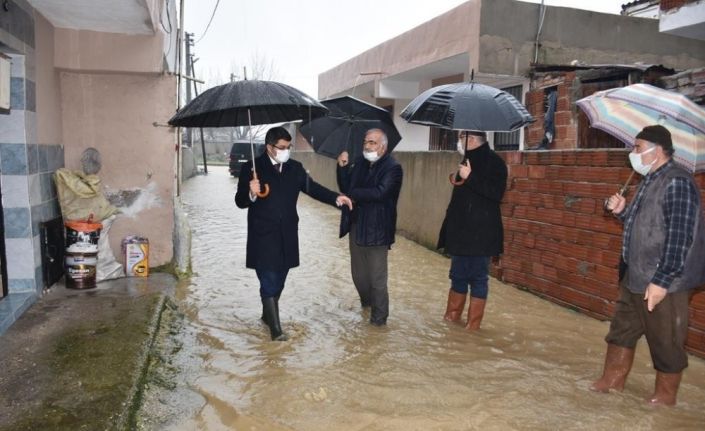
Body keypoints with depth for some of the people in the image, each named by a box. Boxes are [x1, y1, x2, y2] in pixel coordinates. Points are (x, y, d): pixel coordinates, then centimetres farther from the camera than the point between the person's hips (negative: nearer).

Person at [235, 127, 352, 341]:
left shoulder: (295, 167, 7)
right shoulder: (252, 168, -6)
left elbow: (312, 187, 2)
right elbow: (240, 201, -6)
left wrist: (336, 198, -12)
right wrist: (251, 193, -28)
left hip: (287, 235, 5)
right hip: (263, 236, -4)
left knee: (279, 280, 16)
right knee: (269, 281, -4)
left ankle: (268, 314, 38)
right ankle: (275, 328, 5)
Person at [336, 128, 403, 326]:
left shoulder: (392, 167, -12)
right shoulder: (360, 163, 9)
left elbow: (379, 192, -25)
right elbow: (345, 187, 7)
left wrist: (353, 194, -14)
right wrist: (342, 167, -8)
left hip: (376, 230, -6)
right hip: (356, 227, 7)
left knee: (377, 278, 1)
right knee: (358, 274, 19)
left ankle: (379, 316, 16)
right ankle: (367, 302, 43)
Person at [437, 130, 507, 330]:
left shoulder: (494, 162, -10)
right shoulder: (469, 160, 16)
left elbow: (496, 193, -23)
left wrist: (469, 178, -24)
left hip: (481, 233, -8)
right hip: (461, 231, 9)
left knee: (477, 277, 1)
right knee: (458, 275, 14)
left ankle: (473, 322, 11)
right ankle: (452, 315, 25)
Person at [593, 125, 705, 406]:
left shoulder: (677, 183, -18)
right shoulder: (650, 180, 12)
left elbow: (679, 236, -23)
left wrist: (661, 281, -23)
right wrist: (622, 211, 3)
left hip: (662, 282, -10)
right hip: (635, 277, 10)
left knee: (665, 342, 7)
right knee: (622, 330, 19)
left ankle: (665, 396, 25)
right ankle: (612, 380, 34)